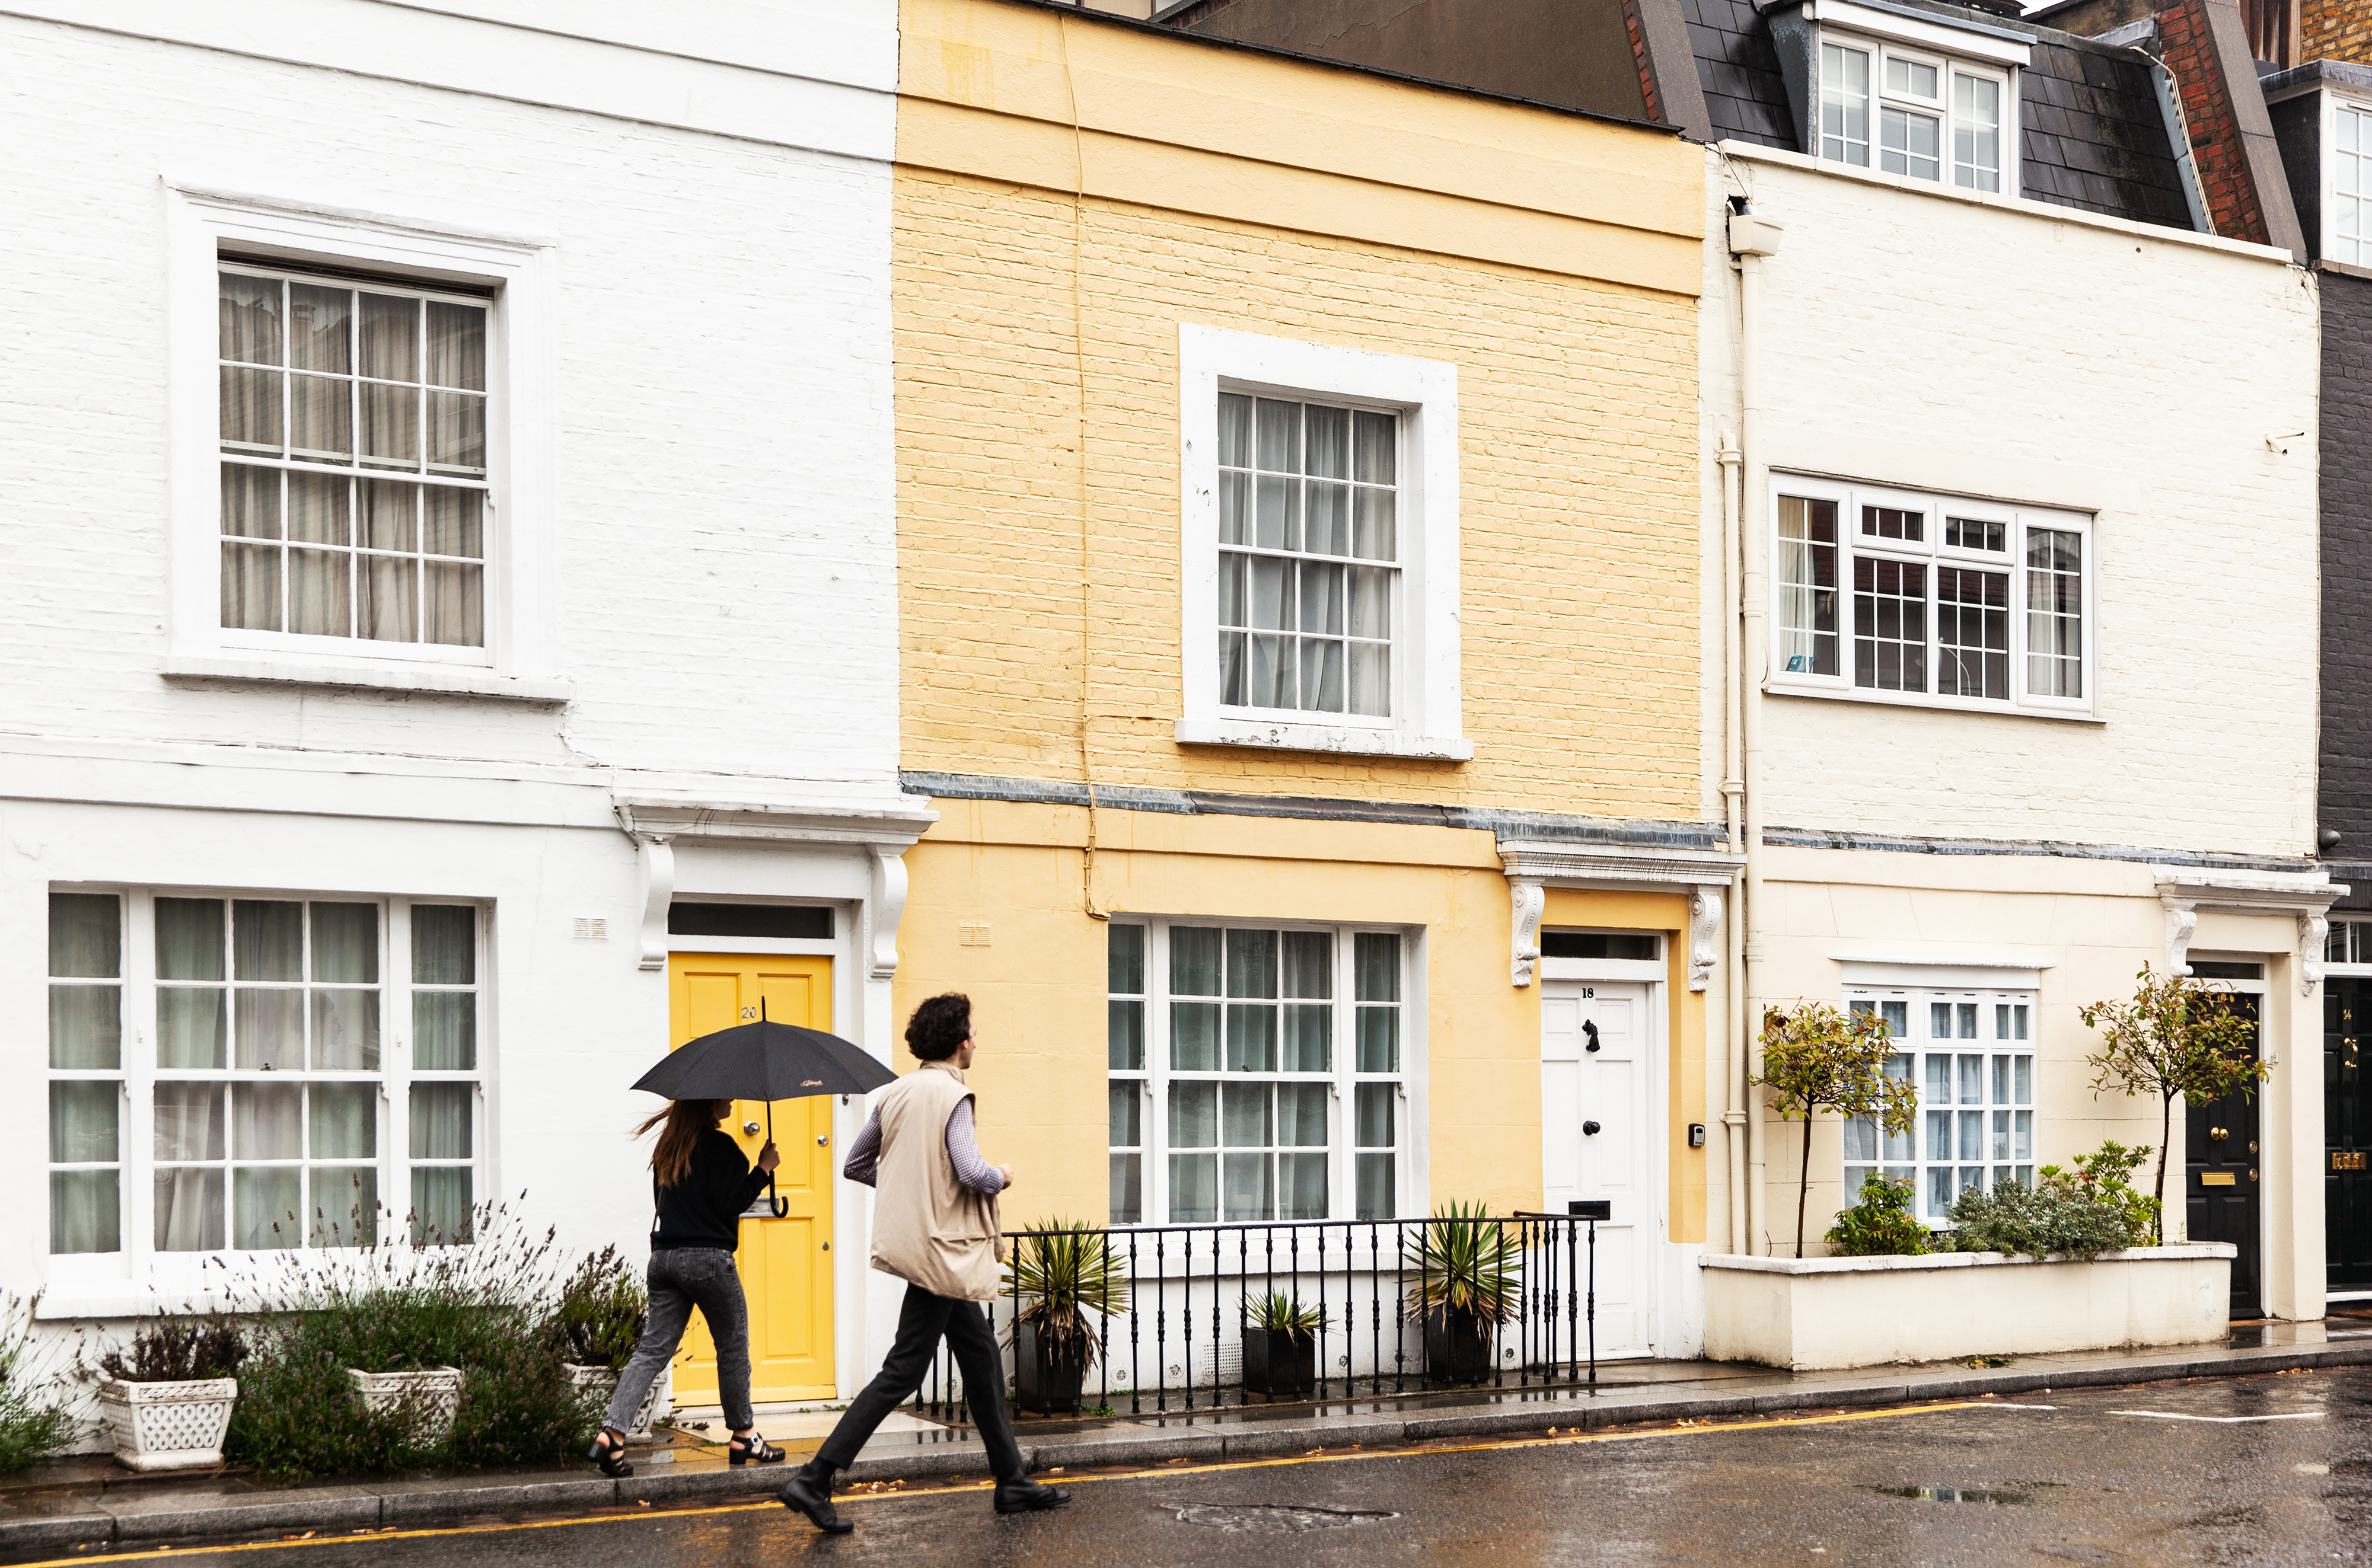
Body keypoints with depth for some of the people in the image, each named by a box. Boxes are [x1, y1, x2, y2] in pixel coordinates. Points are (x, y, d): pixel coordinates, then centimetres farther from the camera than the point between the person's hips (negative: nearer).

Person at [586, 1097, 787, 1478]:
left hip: (664, 1258, 7)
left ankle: (612, 1432, -13)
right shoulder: (719, 1146, -10)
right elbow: (732, 1203, -13)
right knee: (733, 1346, 9)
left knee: (653, 1349, 3)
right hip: (708, 1259, -7)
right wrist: (764, 1168, -5)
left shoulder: (668, 1146, 14)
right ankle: (744, 1437, 19)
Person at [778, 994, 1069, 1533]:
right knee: (901, 1373, -6)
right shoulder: (951, 1095, -16)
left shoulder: (896, 1092, 8)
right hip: (941, 1249, -9)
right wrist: (1002, 1176, -3)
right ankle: (814, 1479, -8)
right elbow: (972, 1172, -25)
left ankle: (1012, 1482, 23)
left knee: (983, 1361, 16)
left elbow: (855, 1164, 13)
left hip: (917, 1241, 9)